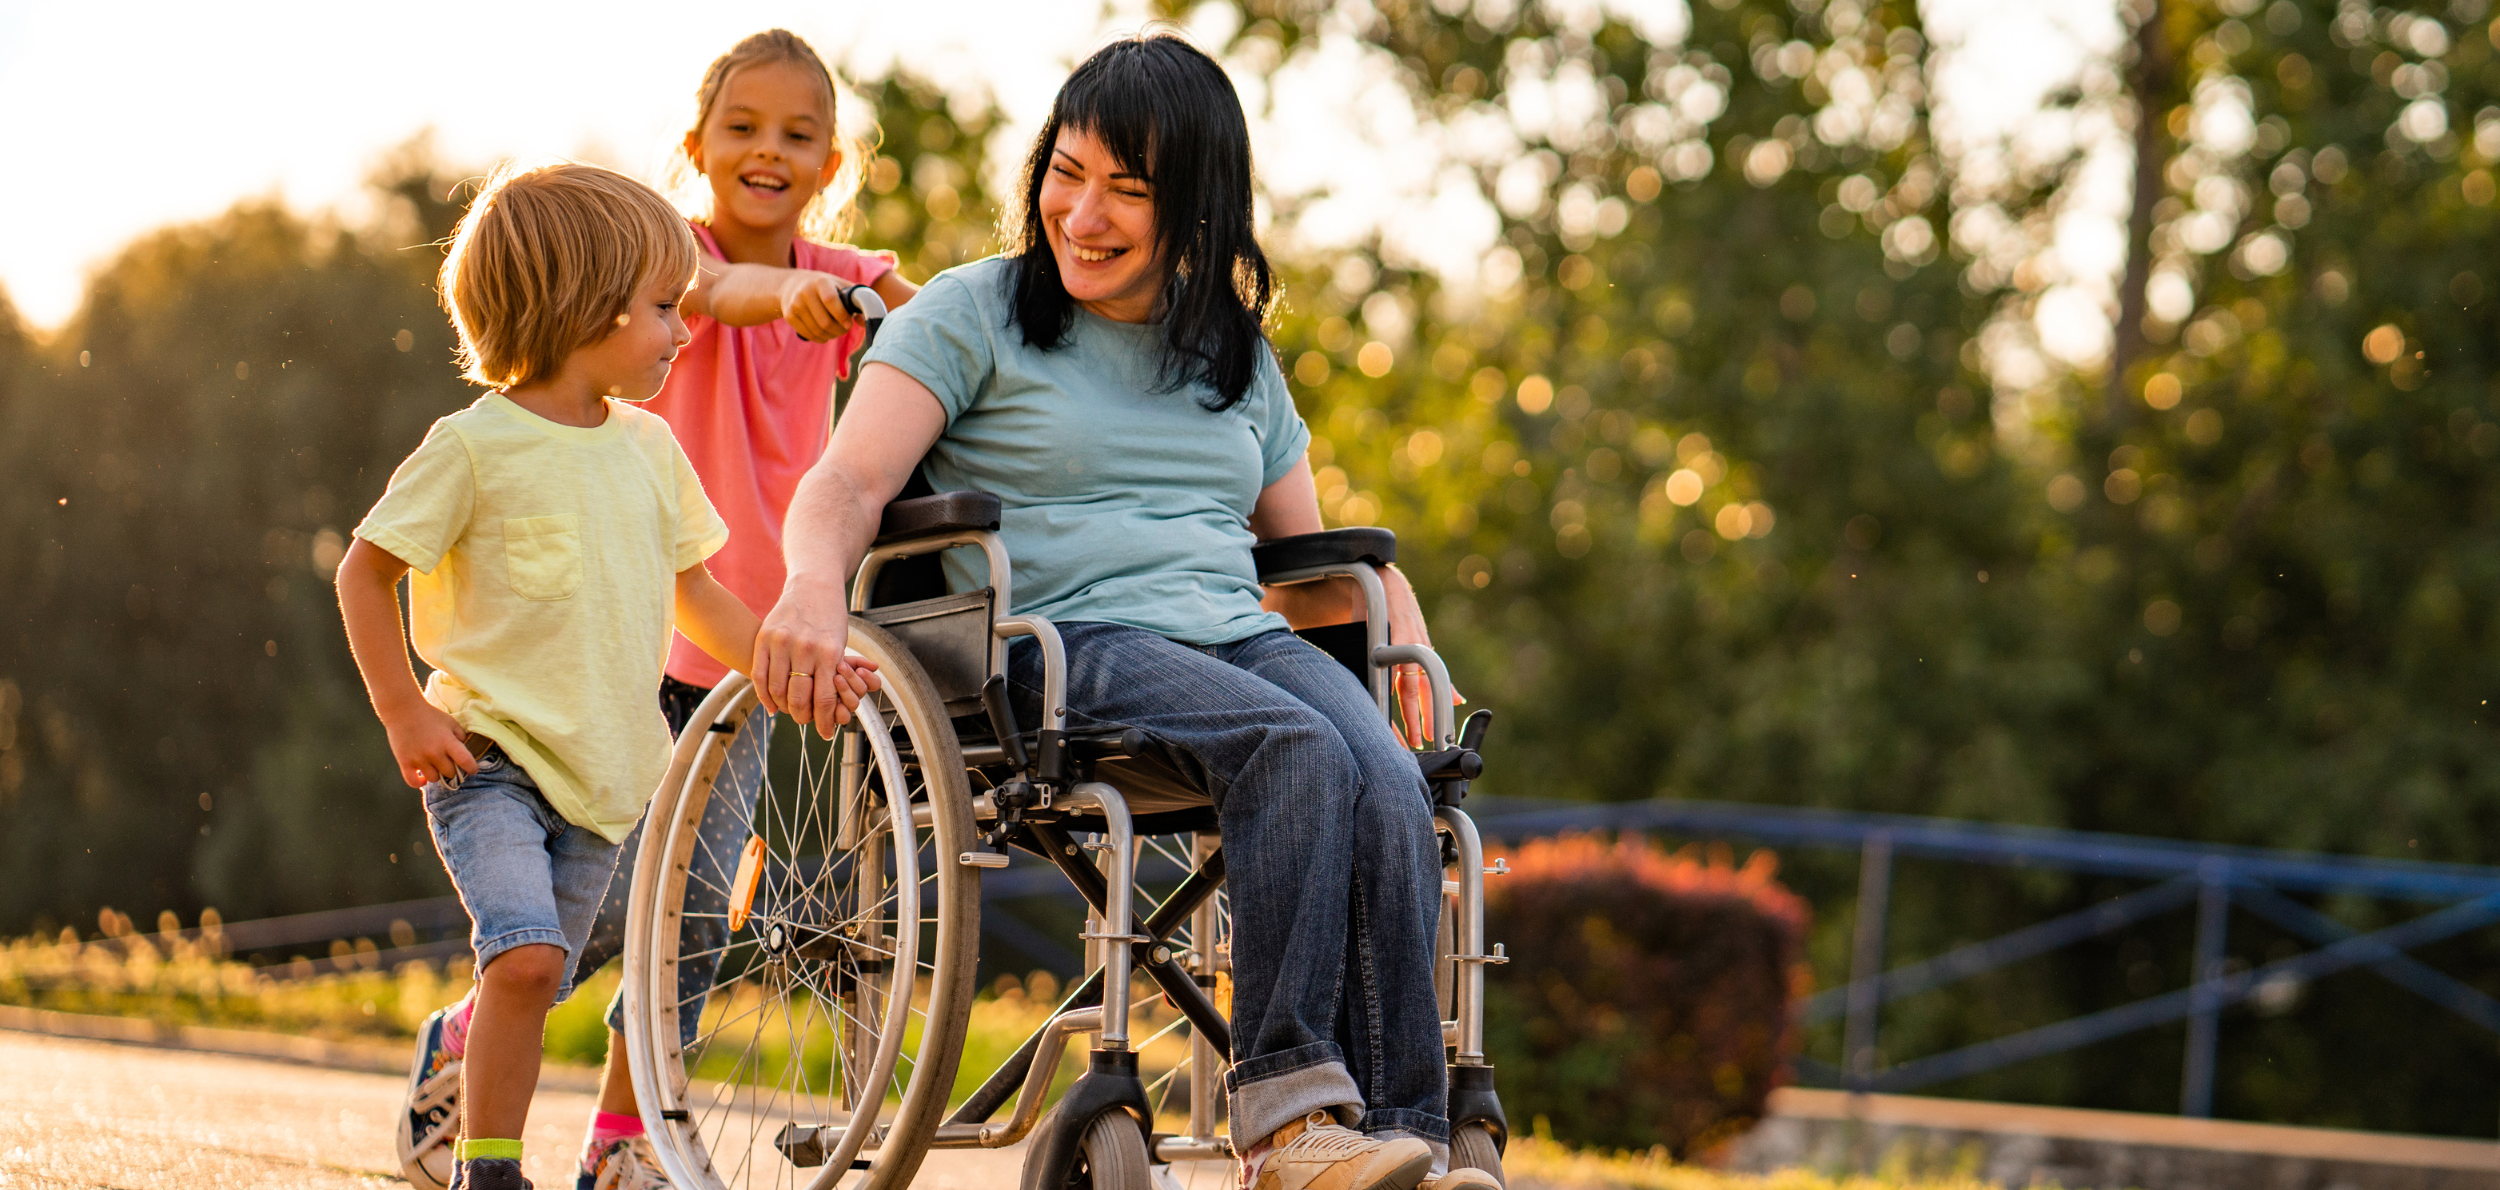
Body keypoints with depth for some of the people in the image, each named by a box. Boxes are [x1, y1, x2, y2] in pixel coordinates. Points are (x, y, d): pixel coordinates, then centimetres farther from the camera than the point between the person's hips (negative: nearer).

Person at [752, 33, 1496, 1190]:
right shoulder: (972, 315, 9)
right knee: (1300, 751, -34)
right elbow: (847, 484, -3)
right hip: (1065, 645, -4)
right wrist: (815, 586, -26)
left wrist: (1399, 624, 5)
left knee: (1391, 790, -29)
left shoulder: (1238, 357, 23)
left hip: (1242, 635, 4)